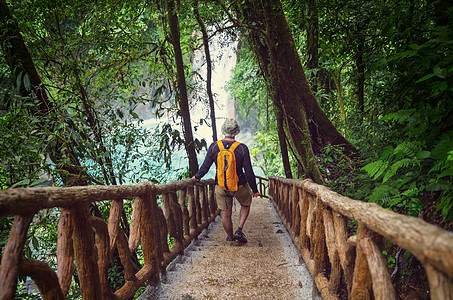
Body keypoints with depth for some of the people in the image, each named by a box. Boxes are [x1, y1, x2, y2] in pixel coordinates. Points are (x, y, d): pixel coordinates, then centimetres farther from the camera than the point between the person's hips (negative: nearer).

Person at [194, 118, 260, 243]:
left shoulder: (214, 146, -11)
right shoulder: (242, 148, -15)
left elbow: (205, 167, -5)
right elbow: (249, 173, -13)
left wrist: (197, 177, 16)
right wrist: (254, 190, 0)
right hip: (239, 186, -1)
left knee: (226, 214, 16)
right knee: (246, 205, 26)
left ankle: (230, 237, 34)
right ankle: (239, 230, 13)